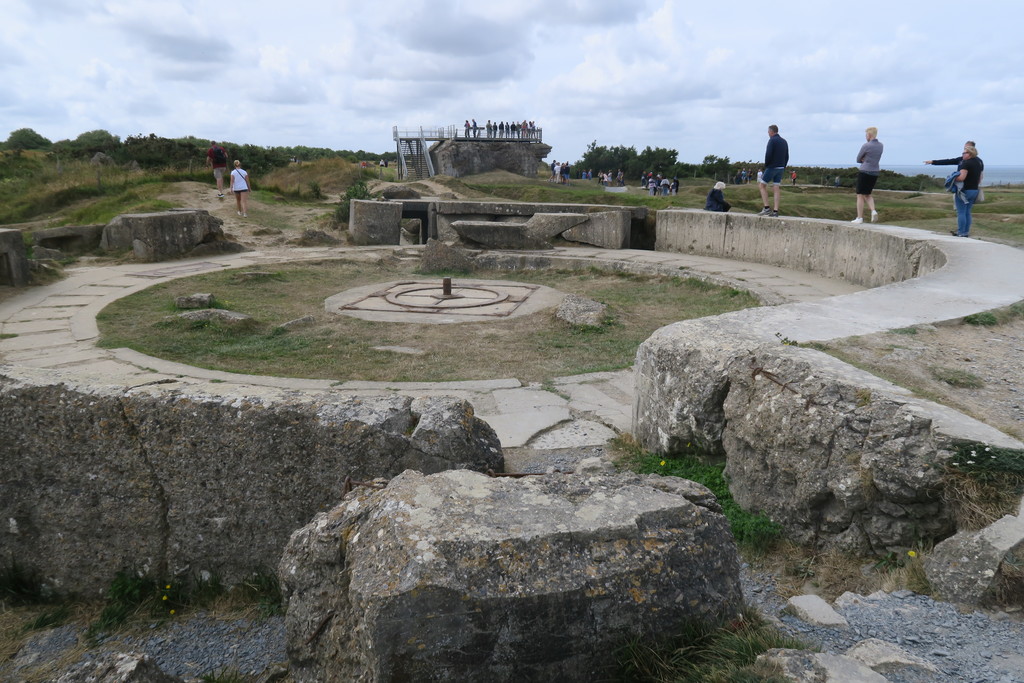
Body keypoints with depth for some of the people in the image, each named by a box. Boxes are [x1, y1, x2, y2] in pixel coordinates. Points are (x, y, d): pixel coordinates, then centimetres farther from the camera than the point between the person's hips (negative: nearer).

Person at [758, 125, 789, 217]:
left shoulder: (772, 140, -9)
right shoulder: (784, 142, 15)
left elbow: (768, 154, -18)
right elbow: (787, 157, 14)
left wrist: (766, 166, -6)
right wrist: (782, 168, 16)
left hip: (772, 167, -7)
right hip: (781, 168, 7)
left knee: (761, 185, 2)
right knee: (777, 189, 5)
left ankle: (766, 208, -8)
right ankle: (775, 212, 1)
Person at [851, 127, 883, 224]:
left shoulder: (865, 146, -14)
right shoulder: (880, 145, 8)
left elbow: (858, 160, -3)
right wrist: (865, 160, 6)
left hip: (864, 172, -7)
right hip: (875, 173, 7)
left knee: (860, 195, 1)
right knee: (867, 195, 18)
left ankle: (859, 218, 0)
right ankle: (873, 211, -4)